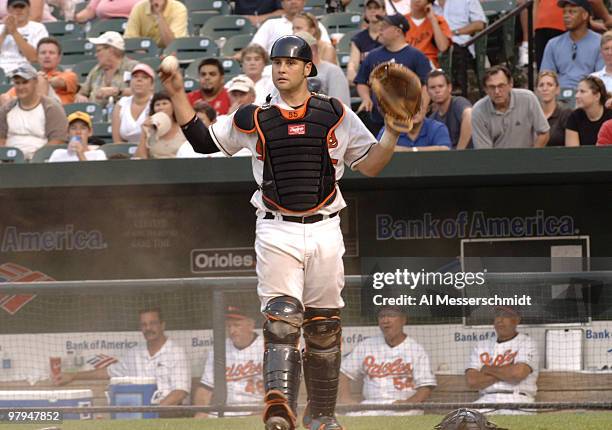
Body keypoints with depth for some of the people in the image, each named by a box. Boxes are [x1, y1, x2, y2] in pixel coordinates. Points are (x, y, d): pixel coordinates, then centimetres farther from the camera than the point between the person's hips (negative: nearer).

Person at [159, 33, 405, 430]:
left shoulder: (337, 115, 7)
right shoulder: (254, 118, 7)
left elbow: (370, 165, 9)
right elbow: (203, 141, 16)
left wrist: (394, 130, -5)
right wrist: (178, 95, 8)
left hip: (324, 230, 1)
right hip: (277, 232, -1)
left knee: (324, 327, 7)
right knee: (282, 319, -17)